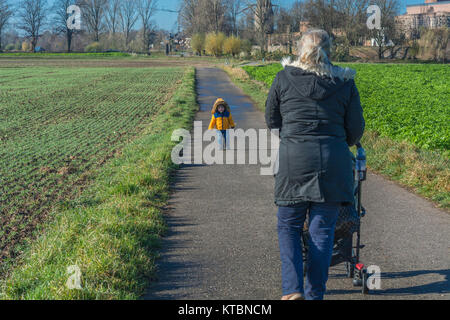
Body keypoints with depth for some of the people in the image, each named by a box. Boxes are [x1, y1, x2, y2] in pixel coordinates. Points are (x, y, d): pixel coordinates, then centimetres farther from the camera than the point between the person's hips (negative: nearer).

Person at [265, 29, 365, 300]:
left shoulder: (284, 78, 5)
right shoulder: (345, 82, 6)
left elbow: (272, 120, 13)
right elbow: (356, 128, 6)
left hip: (294, 159, -1)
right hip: (334, 162, 1)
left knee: (289, 226, 11)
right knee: (322, 231, 8)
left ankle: (293, 289, -4)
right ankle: (315, 294, 13)